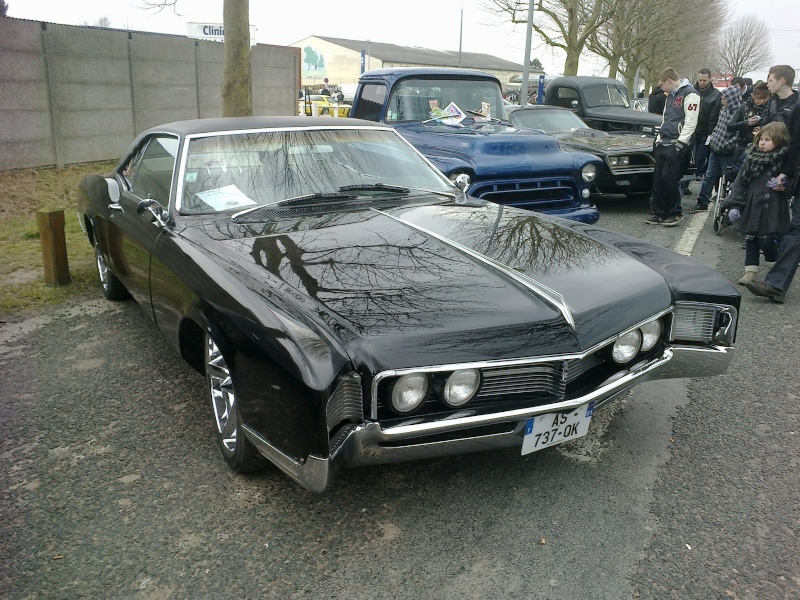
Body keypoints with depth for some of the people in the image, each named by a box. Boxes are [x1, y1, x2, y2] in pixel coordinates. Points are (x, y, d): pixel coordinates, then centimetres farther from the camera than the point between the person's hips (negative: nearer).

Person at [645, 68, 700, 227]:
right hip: (663, 143, 9)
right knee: (658, 179, 5)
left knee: (669, 178, -10)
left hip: (677, 144, -9)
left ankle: (675, 213, 3)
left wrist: (680, 143, -19)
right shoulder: (671, 95, 21)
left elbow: (691, 122, -15)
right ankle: (659, 213, 12)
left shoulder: (690, 94, -8)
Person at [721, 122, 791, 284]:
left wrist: (782, 184, -20)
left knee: (766, 241, -4)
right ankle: (750, 271, 21)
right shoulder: (752, 158, 3)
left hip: (772, 211, -4)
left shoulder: (785, 160, -6)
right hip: (751, 207, 4)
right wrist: (734, 205, -4)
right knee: (751, 239, 10)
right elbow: (740, 182, 2)